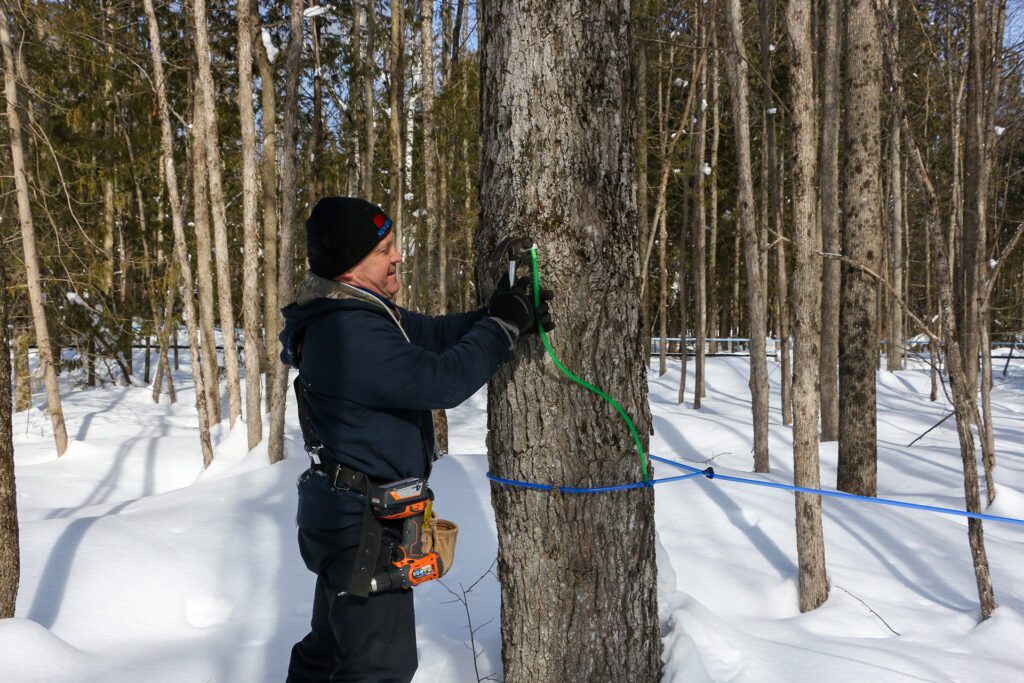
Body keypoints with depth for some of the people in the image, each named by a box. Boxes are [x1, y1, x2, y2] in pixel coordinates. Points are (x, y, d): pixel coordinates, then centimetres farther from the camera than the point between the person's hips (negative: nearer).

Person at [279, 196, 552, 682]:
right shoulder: (348, 333, -27)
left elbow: (433, 334, 3)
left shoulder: (360, 313, 6)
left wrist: (504, 317, -10)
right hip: (363, 522, -10)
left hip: (346, 511, 10)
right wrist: (502, 324, -16)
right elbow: (442, 381, -29)